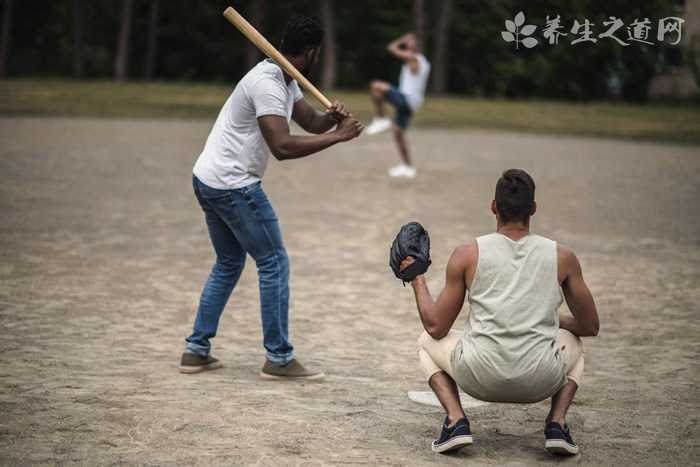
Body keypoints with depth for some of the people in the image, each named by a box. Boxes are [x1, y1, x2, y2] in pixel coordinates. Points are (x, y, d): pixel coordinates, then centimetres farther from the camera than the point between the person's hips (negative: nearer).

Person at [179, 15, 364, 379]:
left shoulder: (284, 81, 12)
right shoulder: (267, 83, -20)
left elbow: (311, 122, 13)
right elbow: (283, 147, -29)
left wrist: (332, 118, -9)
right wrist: (338, 136, -25)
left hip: (208, 181, 10)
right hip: (233, 185, -10)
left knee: (229, 263, 19)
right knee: (274, 263, -2)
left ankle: (196, 351, 19)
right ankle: (278, 359, 2)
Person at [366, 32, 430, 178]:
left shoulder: (413, 58, -10)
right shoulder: (422, 62, 19)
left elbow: (392, 48, -7)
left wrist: (404, 39, 5)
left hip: (406, 99, -10)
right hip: (410, 103, 10)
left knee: (375, 86, -19)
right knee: (398, 133, 15)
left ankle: (381, 120, -15)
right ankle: (407, 167, 17)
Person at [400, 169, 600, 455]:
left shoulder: (467, 255, -1)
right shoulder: (562, 257, 3)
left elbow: (436, 327, 5)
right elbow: (590, 327, 12)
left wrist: (417, 279, 21)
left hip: (480, 379, -1)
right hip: (540, 383, 1)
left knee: (428, 341, 30)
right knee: (572, 343, 35)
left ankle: (456, 420, 5)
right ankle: (556, 423, 10)